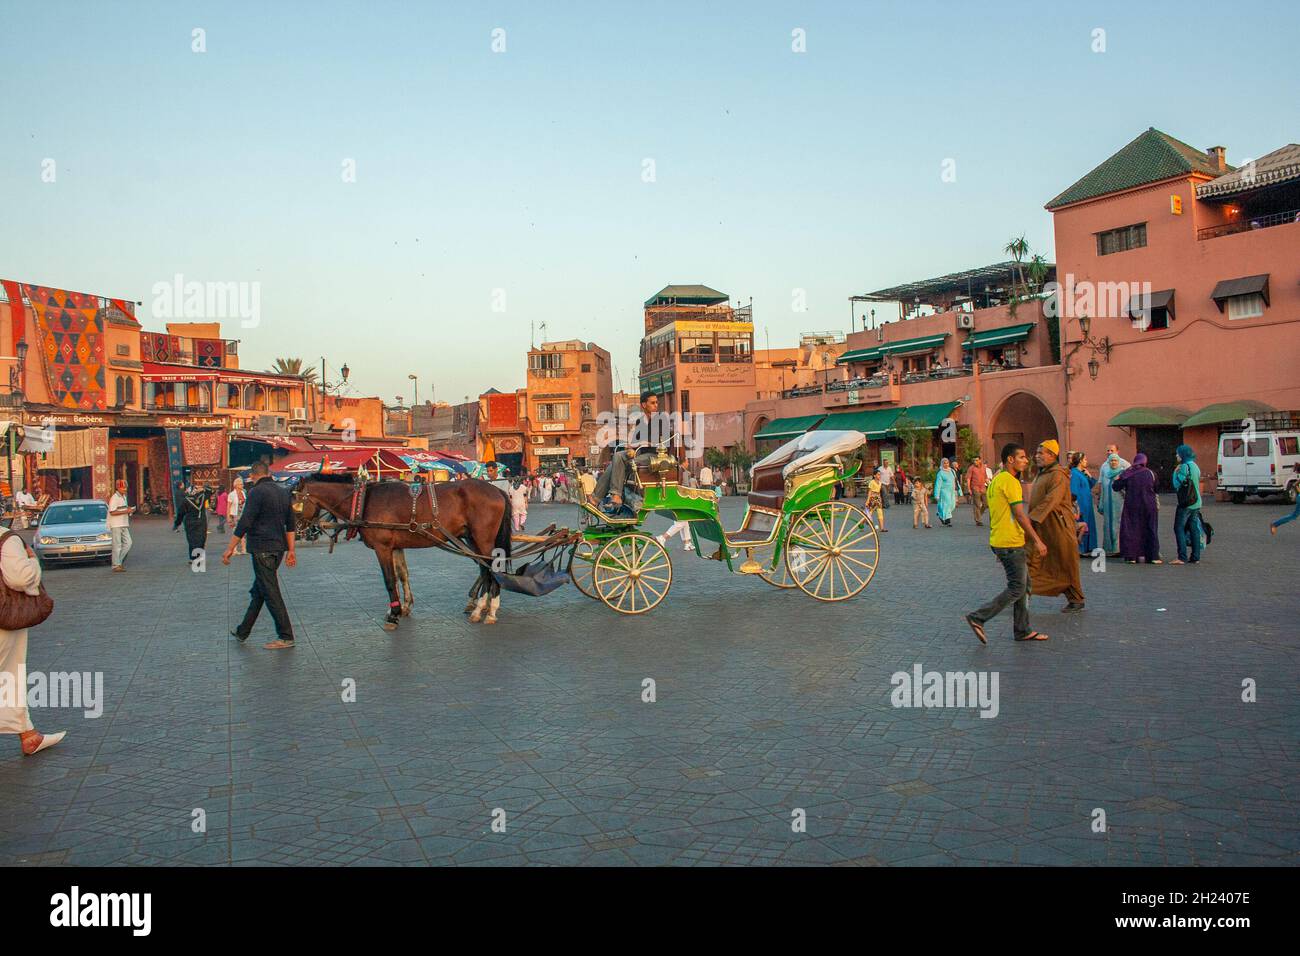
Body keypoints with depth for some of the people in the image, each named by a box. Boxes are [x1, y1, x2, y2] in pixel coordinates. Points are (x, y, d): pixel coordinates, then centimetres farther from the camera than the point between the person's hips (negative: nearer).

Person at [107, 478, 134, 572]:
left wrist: (129, 509, 5)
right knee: (117, 545, -4)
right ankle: (116, 565, 1)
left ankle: (119, 560, 12)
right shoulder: (114, 497, -12)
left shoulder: (124, 497, 15)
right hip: (116, 525, -8)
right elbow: (112, 512, -20)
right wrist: (126, 511, -21)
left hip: (124, 525, 8)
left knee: (128, 543, 2)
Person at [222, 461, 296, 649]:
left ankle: (286, 637, -2)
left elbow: (244, 523, -16)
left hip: (262, 549, -8)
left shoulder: (257, 492, -12)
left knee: (271, 593, -4)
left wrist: (230, 548, -10)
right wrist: (291, 550, 19)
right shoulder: (283, 492, 12)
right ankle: (243, 632, 28)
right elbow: (291, 524, 15)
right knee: (258, 590, 17)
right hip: (279, 547, 8)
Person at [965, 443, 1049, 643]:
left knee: (1023, 585, 15)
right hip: (1010, 543, -10)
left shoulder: (995, 480, 15)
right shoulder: (1010, 481, -15)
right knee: (1017, 589, -5)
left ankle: (1023, 630, 18)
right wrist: (1037, 541, -14)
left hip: (999, 541, 10)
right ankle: (978, 618, -5)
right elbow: (1020, 515, -18)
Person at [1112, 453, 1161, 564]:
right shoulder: (1150, 473, -4)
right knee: (1150, 530, 8)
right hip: (1149, 506, 0)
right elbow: (1157, 489, 6)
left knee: (1131, 529, 6)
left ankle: (1132, 556, 2)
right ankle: (1152, 556, 8)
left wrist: (1115, 480, 18)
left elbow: (1115, 487, -1)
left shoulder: (1127, 474, -6)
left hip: (1131, 506, 0)